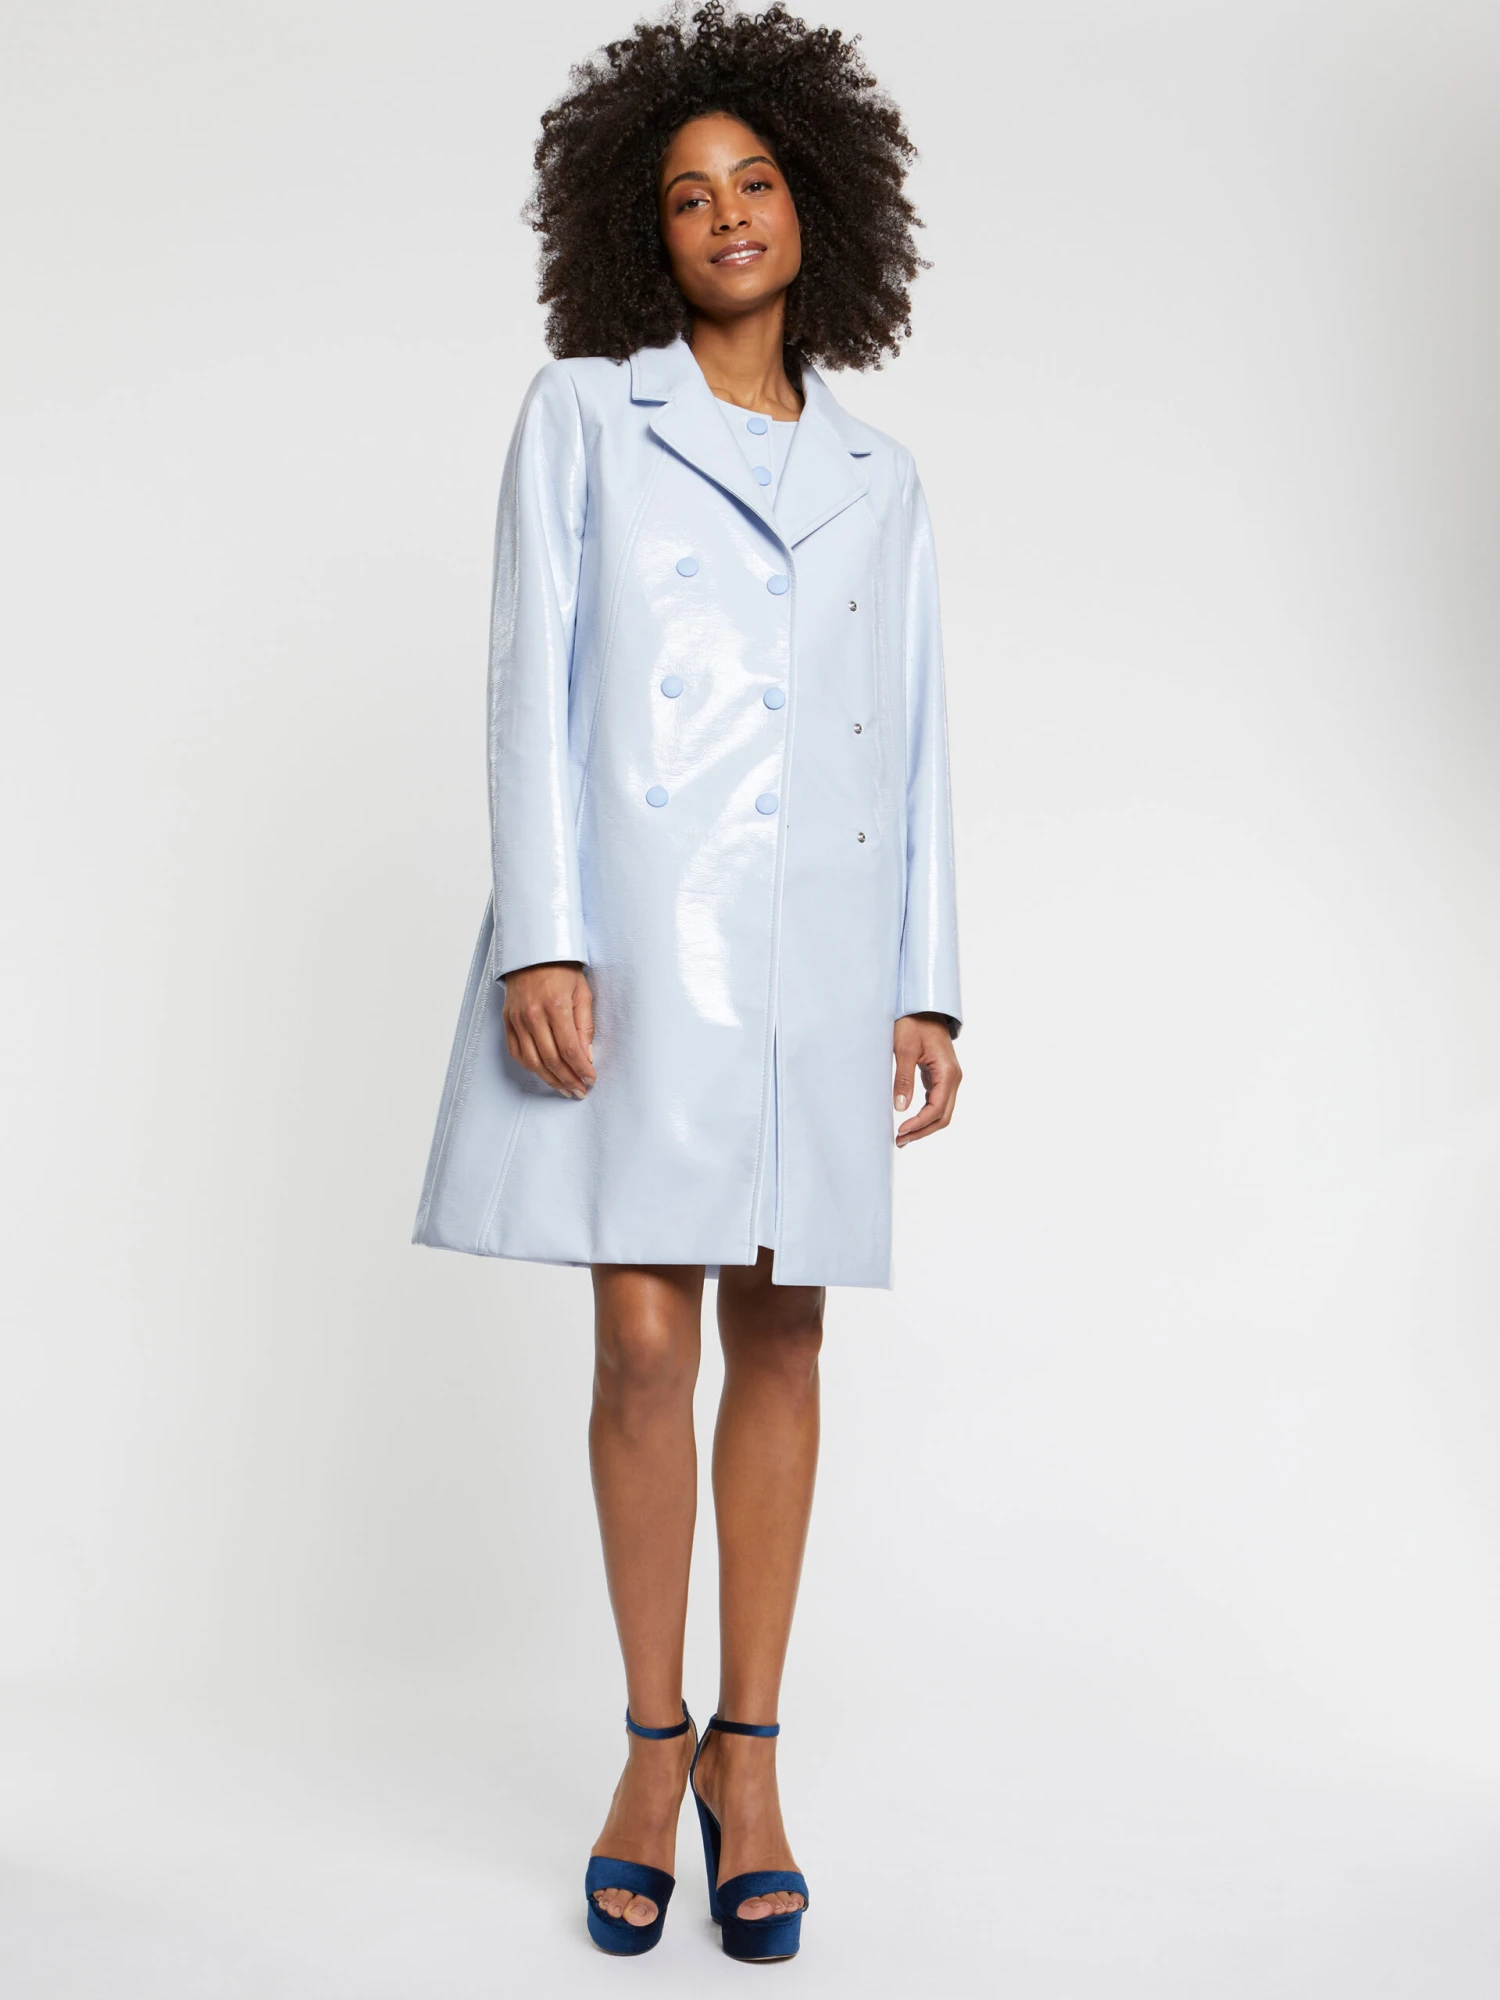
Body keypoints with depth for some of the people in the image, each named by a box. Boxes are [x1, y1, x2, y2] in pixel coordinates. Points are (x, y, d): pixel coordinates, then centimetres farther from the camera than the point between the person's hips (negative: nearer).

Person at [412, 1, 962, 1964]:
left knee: (780, 1340, 5)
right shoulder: (582, 417, 8)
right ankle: (655, 1740, 17)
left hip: (817, 949, 3)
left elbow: (919, 744, 13)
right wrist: (543, 940, -12)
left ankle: (747, 1756, 19)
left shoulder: (880, 478, 17)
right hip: (634, 932, -2)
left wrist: (928, 988, 5)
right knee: (645, 1346, -4)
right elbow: (533, 685, 0)